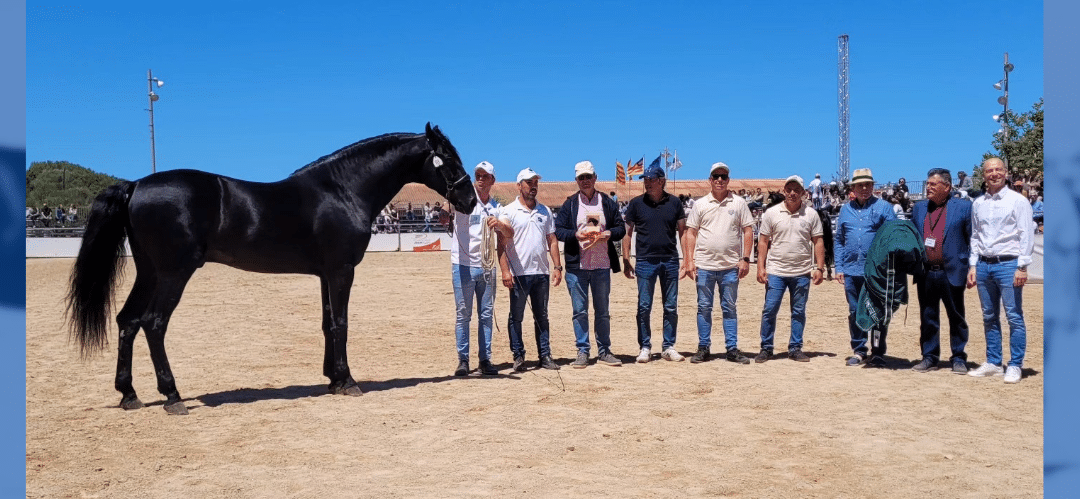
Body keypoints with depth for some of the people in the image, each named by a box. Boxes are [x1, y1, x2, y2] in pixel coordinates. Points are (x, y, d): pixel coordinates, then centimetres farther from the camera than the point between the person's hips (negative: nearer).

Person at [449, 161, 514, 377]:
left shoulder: (496, 207, 11)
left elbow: (510, 234, 0)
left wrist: (499, 223, -21)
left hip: (487, 267, 4)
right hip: (463, 266, -4)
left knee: (486, 314, 6)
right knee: (463, 314, -1)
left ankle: (485, 360, 12)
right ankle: (463, 360, 5)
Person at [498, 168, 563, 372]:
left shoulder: (545, 211, 13)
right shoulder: (509, 212, -2)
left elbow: (552, 240, 13)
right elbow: (501, 243, -7)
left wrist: (557, 266, 4)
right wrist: (505, 270, -16)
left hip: (541, 272, 5)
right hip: (519, 273, -4)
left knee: (542, 316, 10)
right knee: (516, 317, 2)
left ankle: (545, 356, 16)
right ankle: (518, 357, 10)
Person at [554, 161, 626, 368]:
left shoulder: (608, 203, 9)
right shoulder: (569, 204, 5)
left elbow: (621, 228, 9)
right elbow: (558, 230, 0)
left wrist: (609, 234, -11)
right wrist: (576, 234, -17)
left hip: (602, 265, 1)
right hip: (577, 266, -1)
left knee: (602, 311, 9)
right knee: (580, 311, 2)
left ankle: (604, 351, 18)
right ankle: (582, 352, 10)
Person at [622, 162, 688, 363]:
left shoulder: (674, 203, 4)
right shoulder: (636, 203, 1)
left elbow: (683, 232, 10)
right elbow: (627, 232, 5)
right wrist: (626, 261, -2)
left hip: (670, 261, 1)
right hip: (645, 261, -1)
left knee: (671, 307, 6)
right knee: (644, 307, 1)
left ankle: (668, 347, 17)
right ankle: (645, 347, 12)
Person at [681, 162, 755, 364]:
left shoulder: (739, 203, 5)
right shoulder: (700, 204, 6)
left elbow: (748, 231, 4)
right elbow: (691, 233, 5)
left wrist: (745, 259, -4)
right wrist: (689, 261, -3)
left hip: (730, 266, 0)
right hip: (704, 265, 0)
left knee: (729, 309, 6)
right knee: (704, 308, 5)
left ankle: (732, 349, 12)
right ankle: (703, 348, 13)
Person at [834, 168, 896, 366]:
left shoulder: (884, 207, 1)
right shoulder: (845, 209, 11)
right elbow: (838, 240, 14)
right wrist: (839, 268, 6)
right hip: (851, 270, 3)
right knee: (854, 311, 8)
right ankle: (859, 350, 18)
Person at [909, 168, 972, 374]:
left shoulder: (963, 207, -2)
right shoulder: (919, 208, 11)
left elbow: (973, 239, -1)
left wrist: (971, 268, -7)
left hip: (951, 272, -4)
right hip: (926, 274, 4)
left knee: (957, 317, 7)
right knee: (928, 318, 9)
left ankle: (958, 358, 16)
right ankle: (929, 357, 18)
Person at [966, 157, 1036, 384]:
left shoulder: (1018, 201, -2)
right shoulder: (977, 204, 12)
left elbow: (1027, 235, -6)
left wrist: (1022, 267, -12)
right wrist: (973, 266, 10)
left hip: (1008, 264, -5)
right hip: (984, 265, 5)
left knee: (1014, 317, -4)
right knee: (989, 317, 11)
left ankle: (1015, 366, 4)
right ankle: (993, 363, 19)